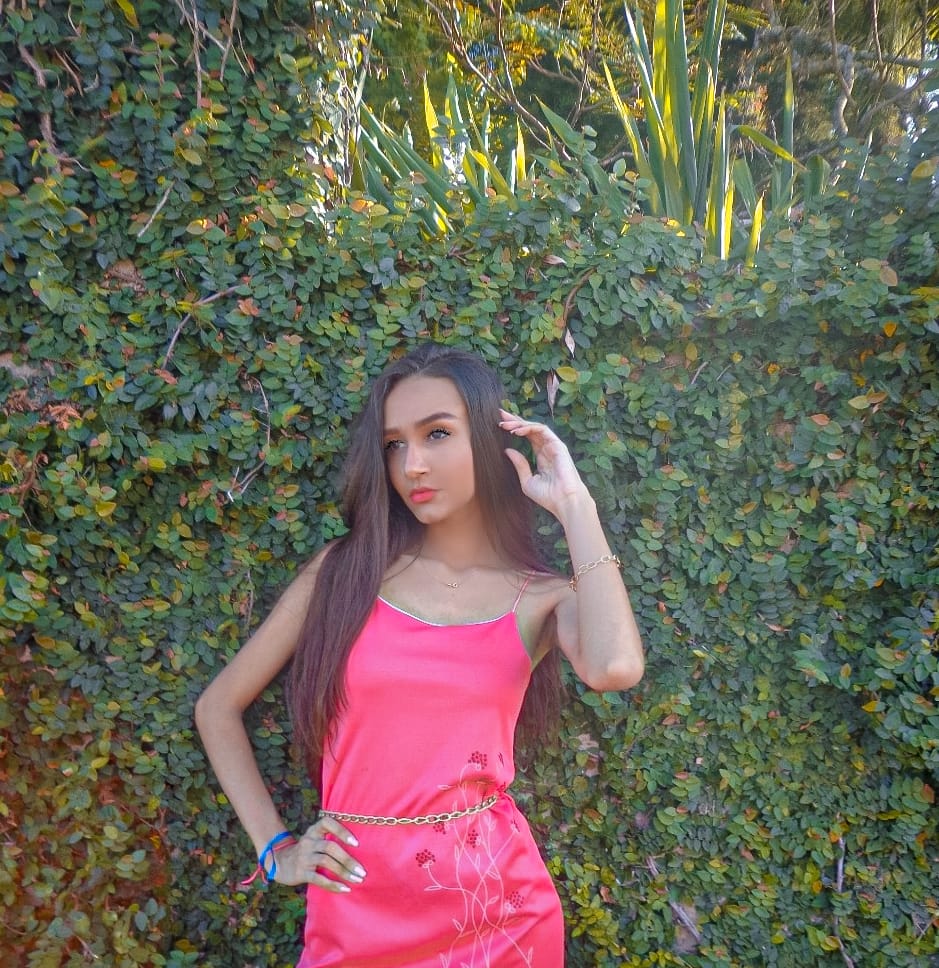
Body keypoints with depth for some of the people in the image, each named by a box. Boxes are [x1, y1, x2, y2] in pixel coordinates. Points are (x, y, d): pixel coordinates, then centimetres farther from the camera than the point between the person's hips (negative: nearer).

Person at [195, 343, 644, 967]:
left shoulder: (545, 597, -5)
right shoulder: (345, 569, -5)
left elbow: (615, 669, -28)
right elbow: (218, 706, 3)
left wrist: (573, 504, -18)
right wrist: (275, 850, -2)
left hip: (499, 897, 1)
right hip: (359, 906, 0)